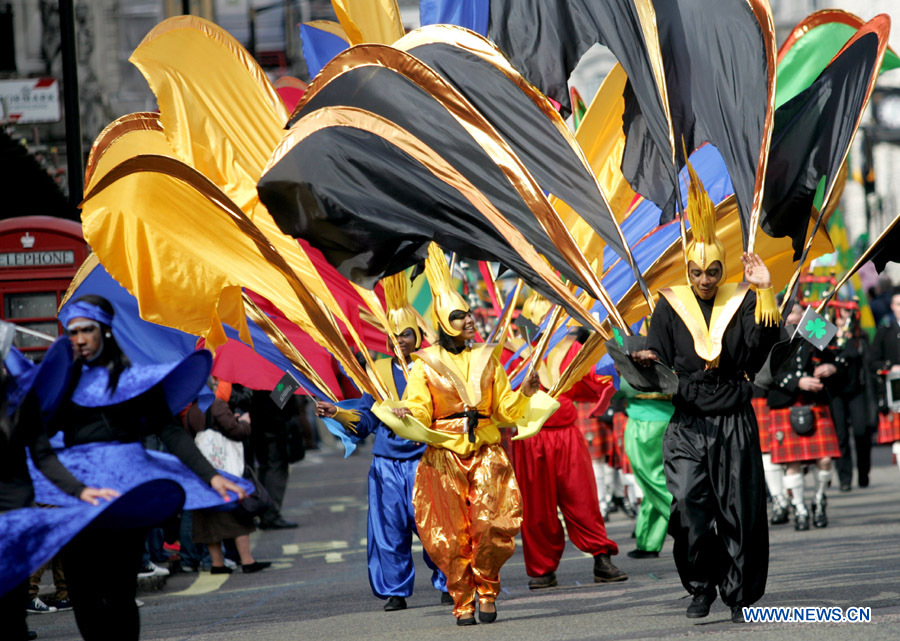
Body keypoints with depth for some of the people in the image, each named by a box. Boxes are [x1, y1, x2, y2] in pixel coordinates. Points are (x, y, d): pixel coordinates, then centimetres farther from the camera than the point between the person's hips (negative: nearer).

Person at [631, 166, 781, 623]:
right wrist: (647, 360, -18)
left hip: (734, 421, 0)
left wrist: (765, 292, -17)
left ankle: (740, 594, 9)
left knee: (737, 509, -1)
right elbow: (658, 356, 5)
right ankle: (700, 586, 3)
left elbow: (759, 346, -11)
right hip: (687, 420, 0)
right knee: (688, 504, -13)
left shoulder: (742, 301, 4)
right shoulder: (670, 305, 5)